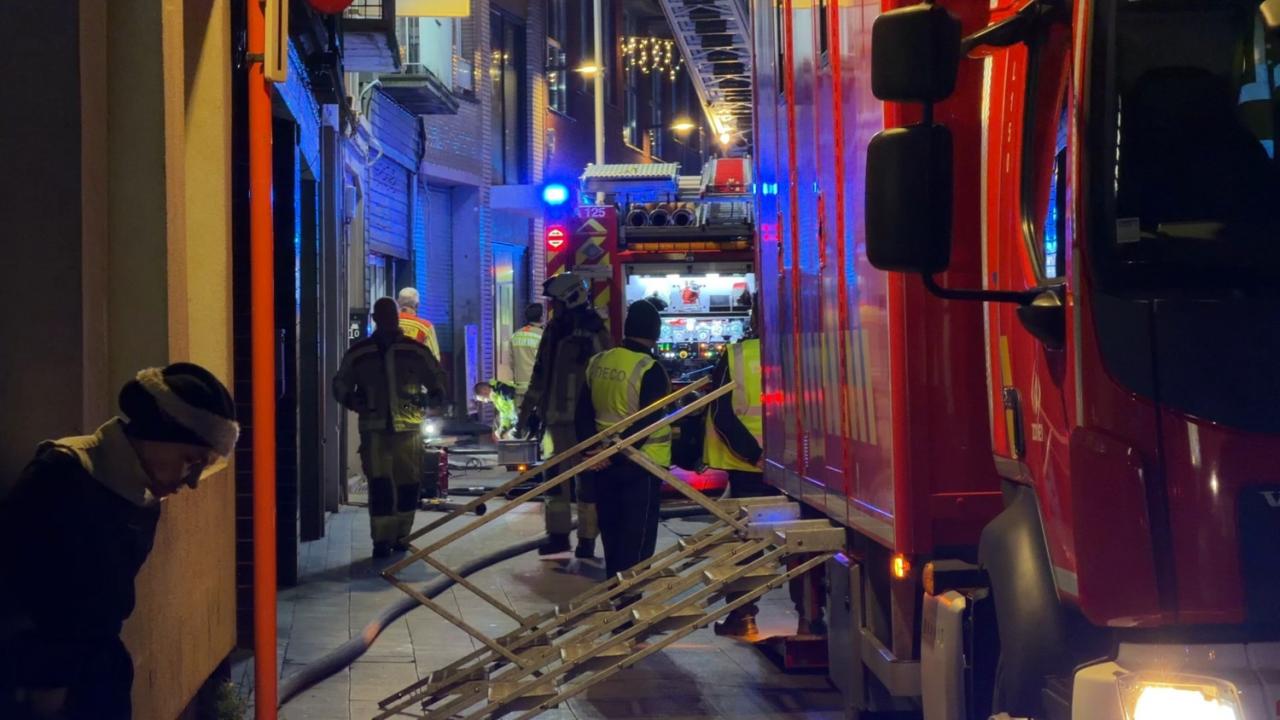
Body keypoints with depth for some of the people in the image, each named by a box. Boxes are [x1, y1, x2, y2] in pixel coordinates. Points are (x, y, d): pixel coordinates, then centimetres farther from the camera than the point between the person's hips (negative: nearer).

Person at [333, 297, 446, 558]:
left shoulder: (416, 351, 7)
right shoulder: (358, 354, 7)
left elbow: (437, 379, 17)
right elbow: (340, 385, 17)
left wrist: (431, 398, -3)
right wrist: (352, 401, -3)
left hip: (409, 428, 1)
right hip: (374, 429, -1)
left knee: (409, 485, 4)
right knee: (380, 485, -10)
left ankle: (401, 536, 19)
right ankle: (382, 540, -5)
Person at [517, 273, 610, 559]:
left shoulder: (594, 334, -11)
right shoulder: (554, 332, 11)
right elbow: (540, 376, 18)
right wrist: (528, 413, 18)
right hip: (557, 419, 7)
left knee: (587, 481, 0)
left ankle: (587, 539, 7)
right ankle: (558, 535, 22)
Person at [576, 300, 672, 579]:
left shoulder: (597, 363, 4)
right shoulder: (650, 370, -16)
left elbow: (583, 413, 6)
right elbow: (648, 421, -21)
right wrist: (619, 452, -18)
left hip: (605, 461, 6)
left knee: (611, 529, 17)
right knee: (637, 535, 2)